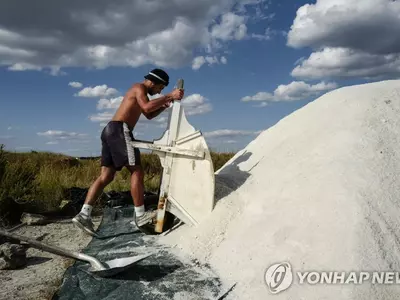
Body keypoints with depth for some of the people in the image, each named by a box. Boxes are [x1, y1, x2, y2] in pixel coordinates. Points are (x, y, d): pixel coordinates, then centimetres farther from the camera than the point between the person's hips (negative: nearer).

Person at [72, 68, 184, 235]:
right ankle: (140, 215, -5)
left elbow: (149, 115, 33)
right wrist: (169, 96, -19)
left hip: (110, 131, 10)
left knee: (106, 176, 2)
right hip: (119, 130, -10)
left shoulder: (139, 91, 30)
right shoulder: (140, 88, -2)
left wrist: (164, 105, 18)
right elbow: (147, 107, -22)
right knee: (136, 171, -7)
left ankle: (84, 214, -6)